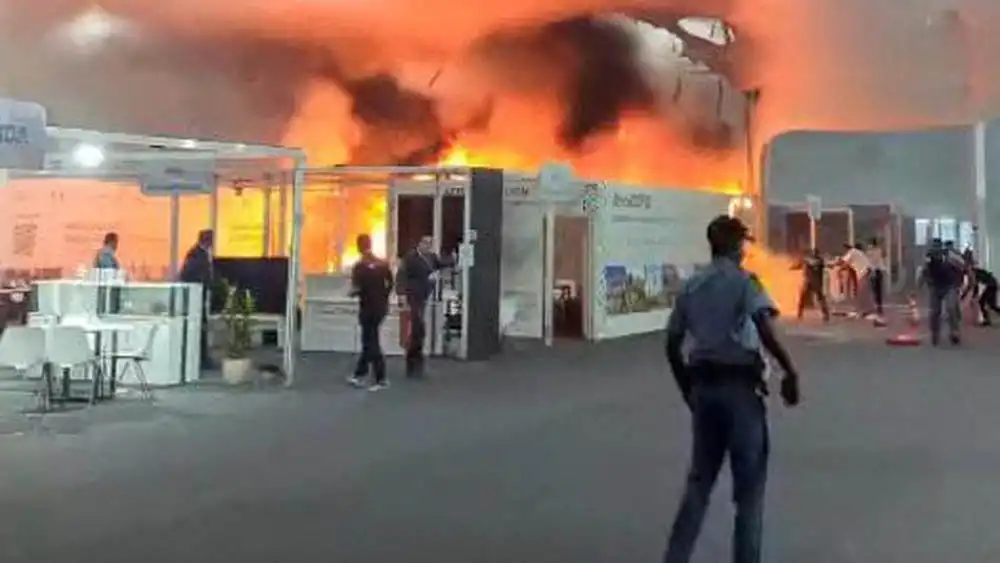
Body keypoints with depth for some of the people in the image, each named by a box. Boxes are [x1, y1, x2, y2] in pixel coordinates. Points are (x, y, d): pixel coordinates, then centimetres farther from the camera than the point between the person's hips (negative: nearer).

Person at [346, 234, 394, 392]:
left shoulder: (359, 267, -14)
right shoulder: (383, 264, 5)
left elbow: (357, 289, -18)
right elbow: (390, 284, 8)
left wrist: (353, 292, 3)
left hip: (368, 308, -7)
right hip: (381, 306, 7)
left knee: (372, 343, 0)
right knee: (369, 341, 17)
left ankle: (382, 380, 0)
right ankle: (359, 375, 25)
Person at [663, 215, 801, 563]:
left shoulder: (691, 286, 11)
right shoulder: (743, 280, -5)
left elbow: (672, 345, 11)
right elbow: (765, 328, -21)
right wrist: (790, 372, -14)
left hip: (704, 385, 5)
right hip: (739, 385, -5)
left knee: (699, 479, 16)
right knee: (749, 483, 8)